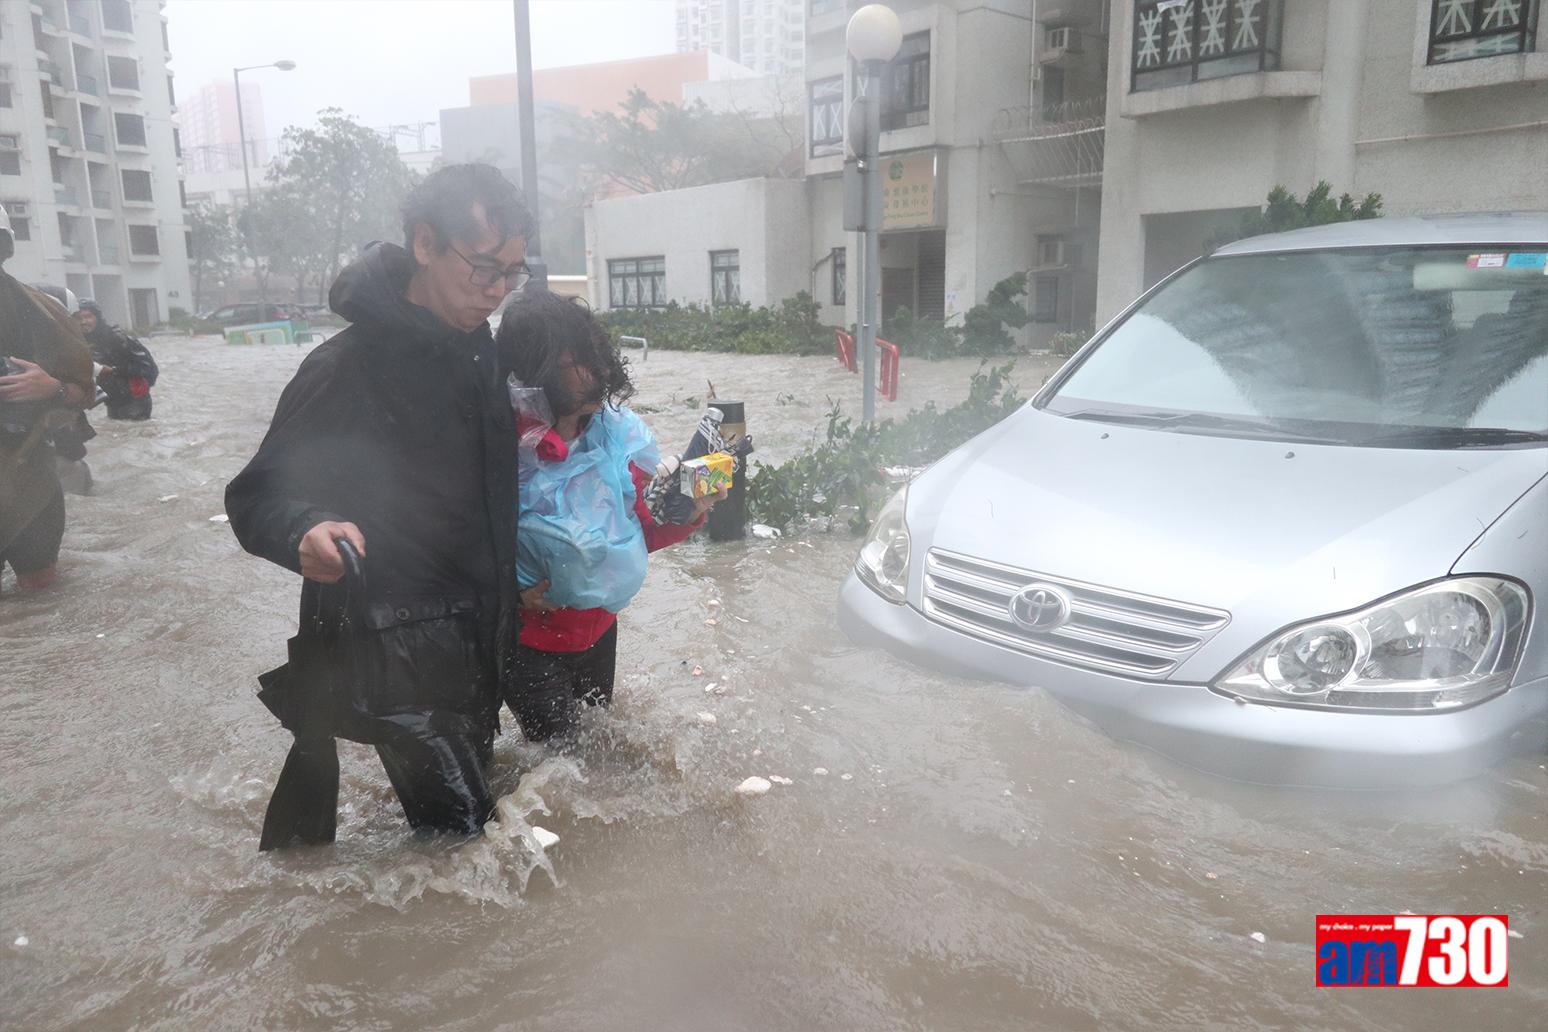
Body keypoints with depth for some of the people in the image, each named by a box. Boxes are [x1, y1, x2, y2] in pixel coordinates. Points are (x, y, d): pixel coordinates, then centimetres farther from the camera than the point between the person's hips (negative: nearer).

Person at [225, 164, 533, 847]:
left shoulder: (476, 347, 7)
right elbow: (256, 495, -18)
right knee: (460, 830, -9)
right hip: (400, 655, -8)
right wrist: (306, 532, -36)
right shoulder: (349, 366, -18)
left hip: (474, 637, 8)